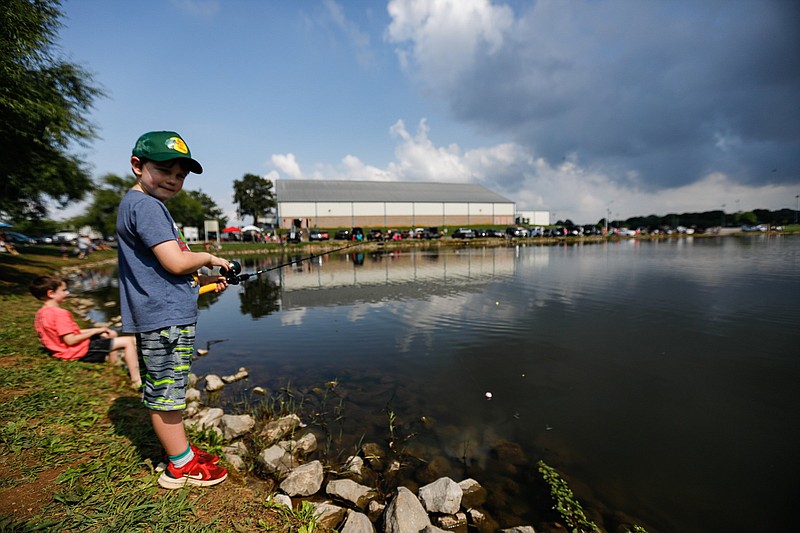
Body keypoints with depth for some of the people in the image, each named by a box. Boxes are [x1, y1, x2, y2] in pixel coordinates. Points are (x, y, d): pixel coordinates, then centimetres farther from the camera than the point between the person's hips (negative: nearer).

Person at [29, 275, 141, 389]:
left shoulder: (41, 313, 8)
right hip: (81, 352, -11)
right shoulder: (60, 313, -24)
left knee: (108, 334, 31)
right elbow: (70, 340, -27)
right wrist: (95, 331, -15)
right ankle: (136, 381, -16)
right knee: (129, 341, -17)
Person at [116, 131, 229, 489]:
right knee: (165, 392, 3)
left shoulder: (144, 205, 17)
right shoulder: (144, 205, -14)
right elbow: (175, 262, -23)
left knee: (167, 390, 19)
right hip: (163, 318, -10)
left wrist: (202, 280, 13)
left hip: (168, 316, 10)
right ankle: (181, 466, 18)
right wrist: (207, 258, -4)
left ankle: (181, 450, 34)